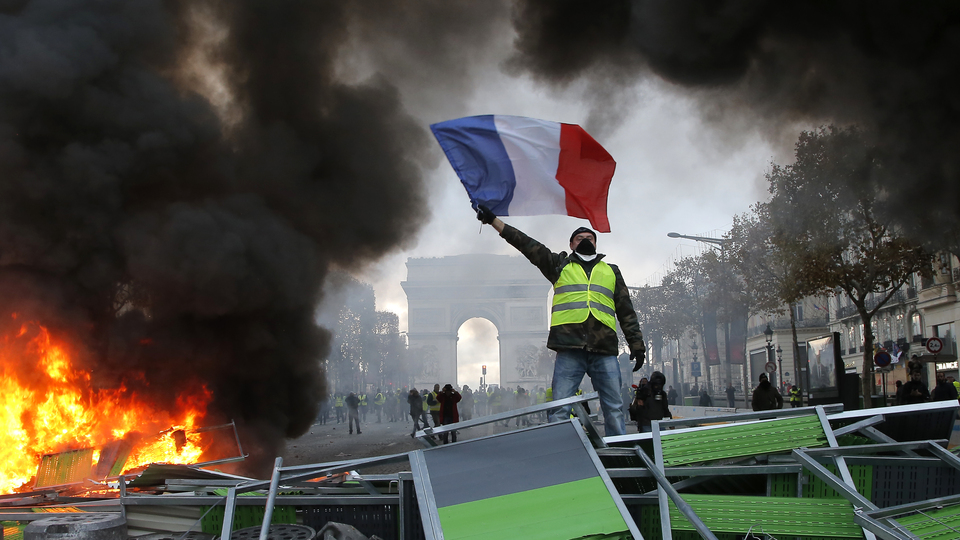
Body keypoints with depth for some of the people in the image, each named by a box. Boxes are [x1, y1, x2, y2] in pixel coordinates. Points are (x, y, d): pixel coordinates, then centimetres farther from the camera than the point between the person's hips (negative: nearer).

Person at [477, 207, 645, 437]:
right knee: (560, 409, -8)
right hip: (569, 349, -2)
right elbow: (527, 244, 14)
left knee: (614, 409, -1)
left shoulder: (611, 271, 24)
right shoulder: (560, 265, 19)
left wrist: (636, 344, 12)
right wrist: (493, 220, 8)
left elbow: (626, 312, 22)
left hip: (605, 350, 2)